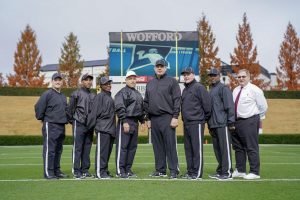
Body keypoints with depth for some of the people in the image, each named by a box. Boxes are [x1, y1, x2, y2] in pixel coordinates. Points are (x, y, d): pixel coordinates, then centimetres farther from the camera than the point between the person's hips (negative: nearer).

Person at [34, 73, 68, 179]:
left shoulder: (63, 96, 16)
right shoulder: (47, 94, -8)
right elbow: (38, 107, -11)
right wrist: (41, 119, -3)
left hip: (61, 126, 8)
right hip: (50, 126, -8)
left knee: (58, 150, 12)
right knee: (49, 150, -6)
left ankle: (56, 170, 21)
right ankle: (48, 173, -2)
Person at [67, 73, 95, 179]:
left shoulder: (93, 95, 15)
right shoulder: (76, 94, -2)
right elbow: (70, 109, -3)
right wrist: (72, 121, -2)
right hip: (79, 124, -6)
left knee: (87, 148, 9)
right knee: (77, 148, -3)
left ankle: (85, 170, 17)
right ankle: (76, 171, 2)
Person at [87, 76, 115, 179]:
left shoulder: (110, 97, 20)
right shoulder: (99, 96, -5)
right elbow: (94, 113, -8)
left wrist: (113, 127, 16)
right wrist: (90, 126, -9)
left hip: (110, 128, 8)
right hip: (102, 128, -8)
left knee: (108, 150, 9)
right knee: (102, 150, -7)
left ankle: (105, 170, 17)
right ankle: (100, 172, -3)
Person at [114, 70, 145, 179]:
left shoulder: (138, 93, 21)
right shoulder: (122, 92, -6)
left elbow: (141, 108, 28)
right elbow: (119, 108, -15)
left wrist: (142, 121, 20)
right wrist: (124, 121, -21)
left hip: (135, 123, 9)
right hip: (125, 122, -8)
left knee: (132, 147, 9)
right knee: (123, 146, -6)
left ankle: (128, 169, 17)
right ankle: (120, 170, -2)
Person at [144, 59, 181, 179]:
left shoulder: (172, 81, 1)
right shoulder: (150, 84, 18)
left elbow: (177, 100, -6)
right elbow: (146, 102, 20)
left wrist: (175, 117, -13)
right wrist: (148, 118, 14)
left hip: (167, 118, -6)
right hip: (154, 119, 6)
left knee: (170, 145, -6)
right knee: (157, 146, 9)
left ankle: (174, 170, 0)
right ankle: (160, 170, 17)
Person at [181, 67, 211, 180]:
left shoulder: (199, 87, -7)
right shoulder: (185, 90, 18)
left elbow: (207, 104, -11)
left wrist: (205, 117, -4)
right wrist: (184, 118, 14)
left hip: (196, 122, -8)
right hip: (186, 123, 8)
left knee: (197, 148, -4)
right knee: (188, 148, 11)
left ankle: (197, 173, 0)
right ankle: (190, 171, 19)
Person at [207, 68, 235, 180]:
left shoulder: (223, 88, -5)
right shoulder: (210, 90, 21)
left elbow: (229, 106, -12)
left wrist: (231, 122, -16)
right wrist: (209, 124, 19)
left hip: (222, 124, -8)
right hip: (213, 125, 9)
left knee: (225, 148, -6)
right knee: (217, 149, 12)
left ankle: (227, 173, -2)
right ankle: (220, 171, 20)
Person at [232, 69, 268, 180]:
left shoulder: (254, 90, -7)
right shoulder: (236, 90, 14)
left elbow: (263, 106, -4)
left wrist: (257, 118, 4)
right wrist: (233, 120, 9)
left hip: (249, 122, -7)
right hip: (237, 121, 8)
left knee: (252, 148, -4)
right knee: (238, 147, 13)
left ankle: (255, 172, 4)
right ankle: (240, 170, 24)